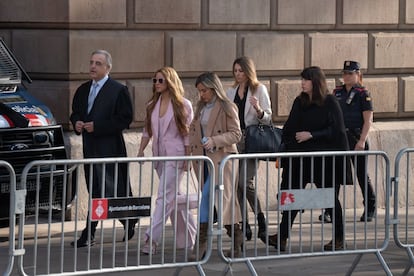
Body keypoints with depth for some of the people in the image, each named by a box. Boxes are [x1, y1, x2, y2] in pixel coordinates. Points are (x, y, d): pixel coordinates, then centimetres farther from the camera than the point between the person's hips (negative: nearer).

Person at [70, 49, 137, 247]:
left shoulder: (118, 90, -7)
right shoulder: (83, 90, 14)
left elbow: (125, 119, -11)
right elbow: (75, 113, 24)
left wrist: (97, 126, -17)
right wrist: (76, 122, -1)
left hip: (109, 147, -7)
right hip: (90, 147, 7)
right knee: (94, 190, 12)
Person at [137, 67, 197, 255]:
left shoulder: (183, 105, -5)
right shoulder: (152, 106, 12)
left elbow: (187, 133, -5)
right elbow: (147, 131, 16)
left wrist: (188, 158, -9)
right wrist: (140, 151, 5)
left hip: (175, 155, -7)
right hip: (159, 155, 7)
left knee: (165, 196, -14)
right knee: (174, 197, 12)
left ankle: (152, 239, -20)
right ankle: (188, 238, 23)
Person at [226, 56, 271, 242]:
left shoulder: (259, 90, 2)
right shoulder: (231, 92, 17)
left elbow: (268, 119, -2)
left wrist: (259, 110, -21)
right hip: (234, 141, 5)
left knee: (246, 182, -16)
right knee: (237, 185, 1)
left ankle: (261, 220, -3)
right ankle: (244, 225, 6)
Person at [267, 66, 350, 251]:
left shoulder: (330, 103, -7)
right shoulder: (299, 103, 9)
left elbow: (336, 131, -11)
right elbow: (289, 129, 10)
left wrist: (311, 135, -15)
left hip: (325, 159, -5)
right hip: (300, 158, 5)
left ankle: (339, 237, 17)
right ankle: (282, 237, -5)